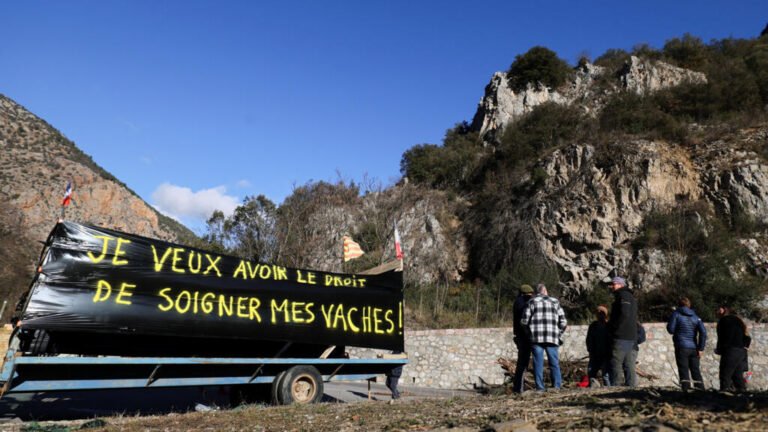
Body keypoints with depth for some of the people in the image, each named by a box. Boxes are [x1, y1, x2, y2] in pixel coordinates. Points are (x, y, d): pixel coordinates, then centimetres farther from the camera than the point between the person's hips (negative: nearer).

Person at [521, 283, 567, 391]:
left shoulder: (532, 302, 5)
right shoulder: (555, 302, 12)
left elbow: (524, 321, -2)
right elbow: (563, 322, 7)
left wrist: (529, 330, 14)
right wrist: (559, 334, 17)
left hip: (536, 337, -2)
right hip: (552, 337, 2)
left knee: (538, 363, 1)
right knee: (554, 363, 9)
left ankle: (540, 388, 1)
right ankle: (557, 387, 9)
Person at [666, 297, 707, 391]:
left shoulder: (676, 314, 0)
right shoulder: (695, 316, 12)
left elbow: (671, 329, -4)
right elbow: (703, 332, 2)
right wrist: (701, 348, 3)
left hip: (681, 347, -4)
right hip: (694, 348, 4)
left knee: (684, 371, -3)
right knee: (696, 371, 12)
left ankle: (686, 390, -10)